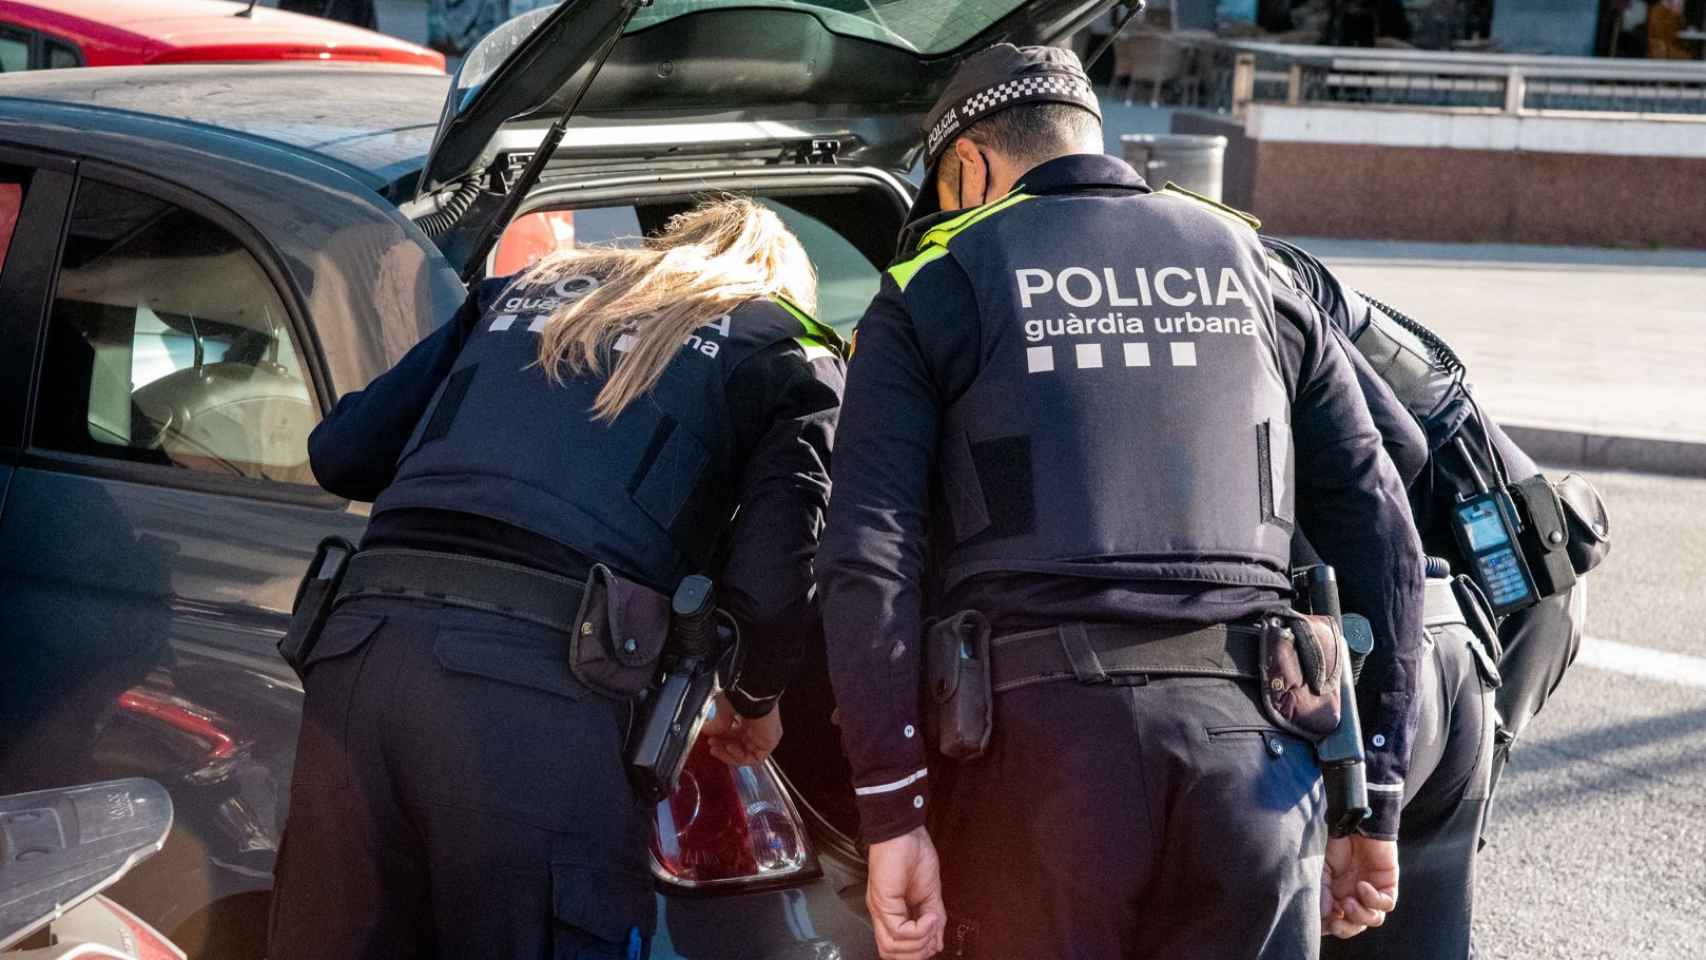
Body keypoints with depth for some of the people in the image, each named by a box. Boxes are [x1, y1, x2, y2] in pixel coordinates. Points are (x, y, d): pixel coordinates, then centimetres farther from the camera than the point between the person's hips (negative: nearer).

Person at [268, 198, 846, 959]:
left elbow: (339, 452, 26)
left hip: (361, 656, 5)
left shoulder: (525, 289, 28)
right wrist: (753, 703, 23)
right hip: (548, 693, -4)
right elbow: (770, 587, 2)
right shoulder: (790, 354, 16)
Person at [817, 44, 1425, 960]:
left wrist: (893, 815, -6)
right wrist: (1375, 801, 16)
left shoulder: (933, 288, 8)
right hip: (1248, 747, 3)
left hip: (1037, 740, -2)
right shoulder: (1249, 271, 18)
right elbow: (1377, 533, 13)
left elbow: (869, 563, -5)